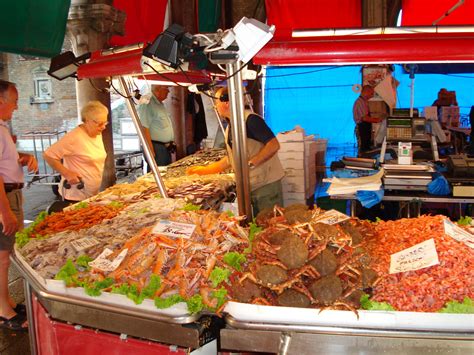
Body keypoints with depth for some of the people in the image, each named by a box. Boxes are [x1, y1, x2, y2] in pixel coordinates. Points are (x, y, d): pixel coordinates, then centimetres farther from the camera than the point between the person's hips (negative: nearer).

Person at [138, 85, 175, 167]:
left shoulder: (160, 103, 15)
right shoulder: (147, 104, -15)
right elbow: (144, 129, -22)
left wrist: (171, 143, 19)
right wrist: (151, 152, -25)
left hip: (166, 148, 10)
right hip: (157, 148, -10)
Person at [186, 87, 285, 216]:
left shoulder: (250, 119, -15)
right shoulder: (229, 127, 13)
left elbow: (274, 145, -21)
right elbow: (232, 158, 22)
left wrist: (250, 163, -27)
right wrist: (205, 170, 21)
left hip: (266, 184, -8)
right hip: (249, 186, 8)